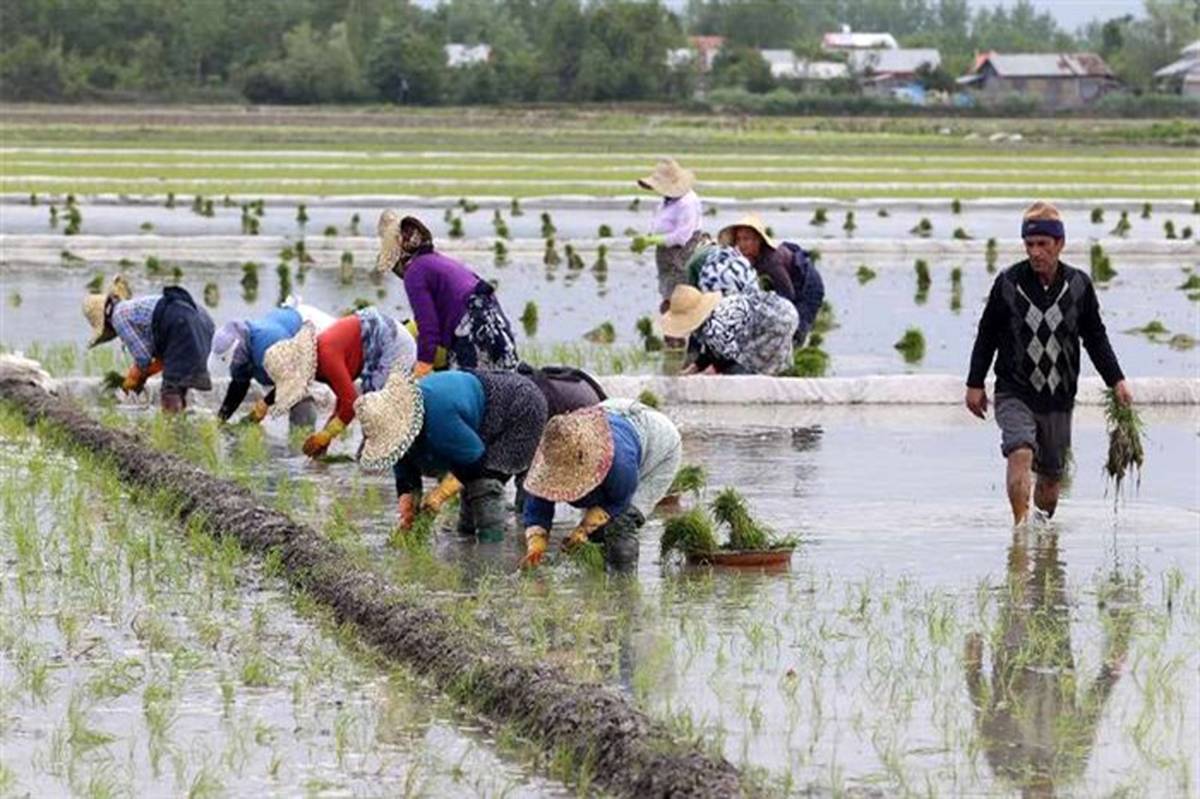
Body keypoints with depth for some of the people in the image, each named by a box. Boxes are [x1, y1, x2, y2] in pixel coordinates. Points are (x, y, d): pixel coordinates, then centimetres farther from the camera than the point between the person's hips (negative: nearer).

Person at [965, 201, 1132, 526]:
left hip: (1059, 399, 3)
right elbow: (987, 335, 6)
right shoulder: (1008, 283, -2)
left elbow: (1096, 338, 12)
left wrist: (1116, 380, 4)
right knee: (1020, 453, -25)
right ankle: (1022, 526, -30)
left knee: (1051, 474, 9)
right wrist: (975, 384, 5)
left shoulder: (1079, 286, 2)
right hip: (1014, 393, -3)